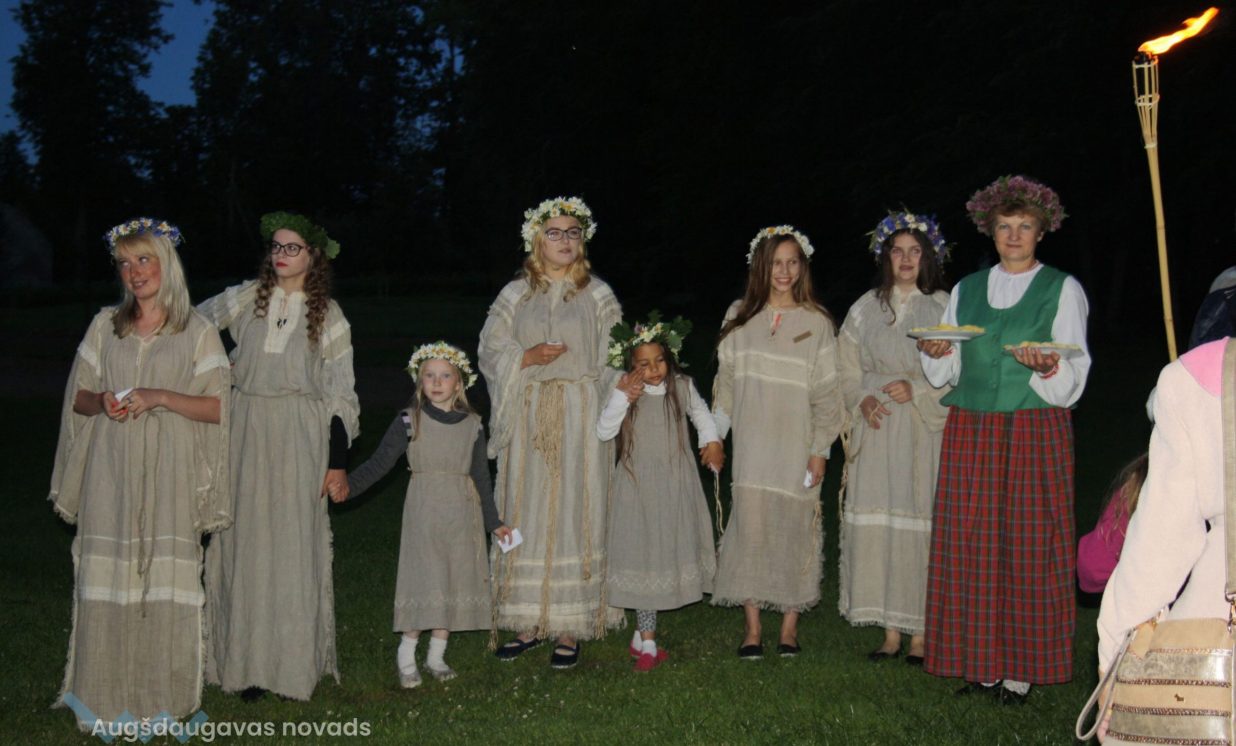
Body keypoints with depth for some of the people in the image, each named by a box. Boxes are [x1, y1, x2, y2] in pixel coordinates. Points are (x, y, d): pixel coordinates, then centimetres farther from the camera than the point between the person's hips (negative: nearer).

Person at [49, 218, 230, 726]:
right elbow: (78, 397, 15)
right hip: (111, 470, 3)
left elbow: (219, 407, -2)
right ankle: (106, 697, 8)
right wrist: (103, 403, -7)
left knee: (166, 580, -4)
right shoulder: (105, 325, 12)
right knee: (108, 578, 0)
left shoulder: (197, 331, 4)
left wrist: (160, 398, -14)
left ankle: (160, 697, 5)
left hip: (168, 474, -2)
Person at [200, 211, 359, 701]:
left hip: (300, 438, -2)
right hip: (246, 428, 2)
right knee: (246, 538, 1)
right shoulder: (246, 299, 8)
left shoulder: (328, 315, 4)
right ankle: (248, 662, 8)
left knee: (294, 541, -2)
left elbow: (341, 394, 2)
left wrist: (338, 462, -2)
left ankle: (293, 665, 6)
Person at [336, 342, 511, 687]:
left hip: (462, 516, 3)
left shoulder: (472, 425, 6)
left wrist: (493, 522, 14)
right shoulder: (409, 420, -2)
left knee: (455, 583, 5)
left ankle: (436, 656, 18)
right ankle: (406, 655, 10)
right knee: (423, 582, -5)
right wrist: (348, 485, -19)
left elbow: (481, 477, 12)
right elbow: (380, 462, -5)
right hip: (424, 512, -3)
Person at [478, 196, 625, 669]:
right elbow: (490, 351, 6)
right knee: (527, 516, 2)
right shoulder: (515, 294, 9)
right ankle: (529, 623, 10)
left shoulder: (597, 295, 6)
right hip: (529, 420, 2)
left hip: (581, 419, -2)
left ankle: (570, 626, 4)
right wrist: (529, 358, -12)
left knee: (575, 514, -2)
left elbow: (614, 360, 3)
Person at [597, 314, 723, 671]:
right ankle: (648, 641, 6)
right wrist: (622, 397, -23)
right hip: (639, 487, -3)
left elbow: (701, 413, 22)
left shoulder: (682, 387, 1)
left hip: (676, 485, 3)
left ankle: (643, 634, 20)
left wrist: (712, 441, 13)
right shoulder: (626, 394, -6)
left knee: (672, 553, 6)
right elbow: (604, 431, -15)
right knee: (644, 558, -2)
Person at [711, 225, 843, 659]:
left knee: (794, 528, 0)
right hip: (751, 444, 1)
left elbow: (825, 392, 2)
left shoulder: (816, 323, 3)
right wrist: (714, 436, 6)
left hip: (795, 444, -1)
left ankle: (790, 626, 11)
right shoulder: (740, 316, 8)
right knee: (750, 525, -4)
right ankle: (752, 628, 2)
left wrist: (820, 450, -2)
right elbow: (726, 380, 11)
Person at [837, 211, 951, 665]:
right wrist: (863, 400, -4)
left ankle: (920, 634, 4)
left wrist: (917, 390, -14)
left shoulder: (944, 308, 1)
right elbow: (846, 370, 13)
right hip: (876, 431, 3)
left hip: (925, 432, -3)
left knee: (920, 520, -5)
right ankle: (890, 631, 9)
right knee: (877, 522, 0)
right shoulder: (866, 309, 11)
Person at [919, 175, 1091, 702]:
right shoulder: (966, 290, 15)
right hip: (969, 431, 3)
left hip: (1035, 431, -3)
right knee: (969, 545, 0)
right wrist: (936, 354, -8)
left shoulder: (1062, 289, 5)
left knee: (1028, 544, -4)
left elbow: (1073, 376, 0)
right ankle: (981, 661, 8)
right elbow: (947, 373, 14)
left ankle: (1022, 667, 3)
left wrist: (1047, 366, -21)